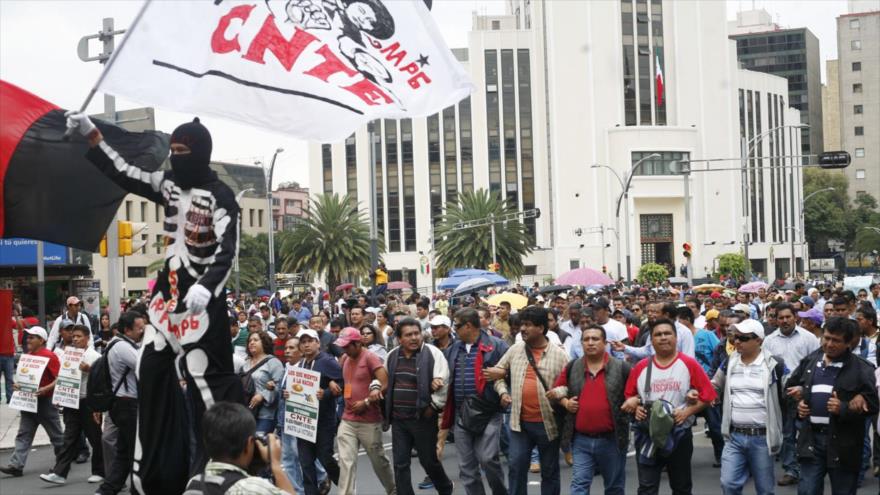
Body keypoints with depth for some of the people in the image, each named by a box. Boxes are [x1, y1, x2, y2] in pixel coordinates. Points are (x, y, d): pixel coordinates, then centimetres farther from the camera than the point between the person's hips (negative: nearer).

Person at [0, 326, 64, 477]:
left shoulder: (49, 356, -14)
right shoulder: (28, 356, 10)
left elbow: (60, 379, -17)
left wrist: (46, 389, -30)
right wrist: (18, 385, 3)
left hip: (45, 401, -7)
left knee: (56, 434, 7)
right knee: (23, 435, 1)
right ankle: (16, 466, -3)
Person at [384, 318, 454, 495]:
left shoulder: (432, 353, -10)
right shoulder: (392, 355, 7)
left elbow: (443, 383, -14)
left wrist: (433, 407, -15)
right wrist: (375, 387, 5)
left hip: (423, 418, -4)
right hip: (398, 420, 4)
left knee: (429, 460, 11)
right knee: (400, 464, 6)